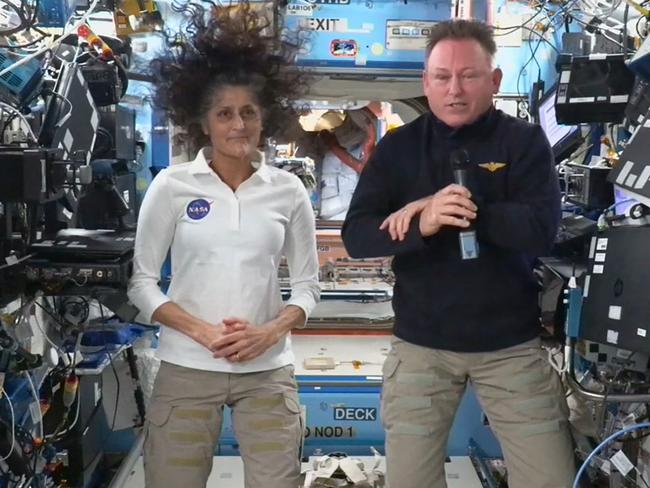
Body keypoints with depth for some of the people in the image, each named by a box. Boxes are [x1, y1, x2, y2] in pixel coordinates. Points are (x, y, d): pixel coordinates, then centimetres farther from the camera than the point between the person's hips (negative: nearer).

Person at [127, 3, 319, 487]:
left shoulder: (288, 190, 2)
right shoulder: (172, 185, -2)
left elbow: (308, 283, 7)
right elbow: (141, 280, 0)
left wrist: (270, 332, -11)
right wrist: (201, 331, -13)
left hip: (268, 371, 1)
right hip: (186, 370, -1)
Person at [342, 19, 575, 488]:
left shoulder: (525, 141, -2)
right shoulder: (397, 147, 2)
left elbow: (541, 229, -16)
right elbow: (357, 235, -8)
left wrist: (446, 209, -20)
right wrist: (421, 225, -27)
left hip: (511, 344, -1)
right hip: (420, 343, 1)